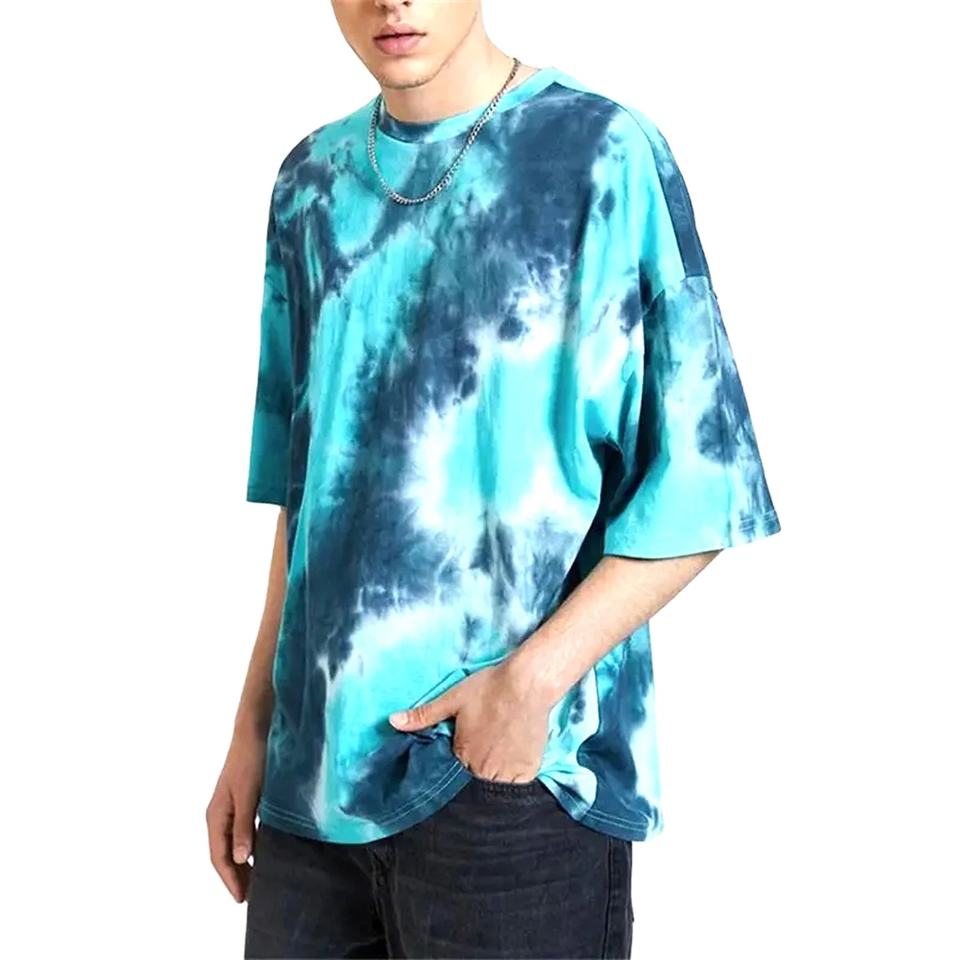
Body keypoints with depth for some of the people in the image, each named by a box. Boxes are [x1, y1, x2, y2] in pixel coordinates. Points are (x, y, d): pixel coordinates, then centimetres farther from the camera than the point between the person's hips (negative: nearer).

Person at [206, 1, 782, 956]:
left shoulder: (603, 155, -8)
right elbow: (303, 487, 12)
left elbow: (698, 484, -8)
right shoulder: (312, 185, 8)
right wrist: (255, 723, 10)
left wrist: (536, 678, -16)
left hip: (517, 771, -4)